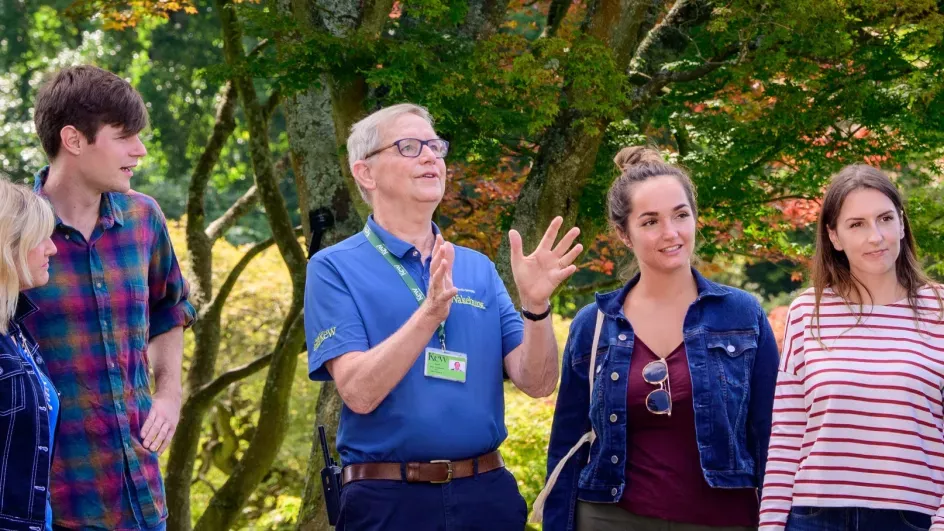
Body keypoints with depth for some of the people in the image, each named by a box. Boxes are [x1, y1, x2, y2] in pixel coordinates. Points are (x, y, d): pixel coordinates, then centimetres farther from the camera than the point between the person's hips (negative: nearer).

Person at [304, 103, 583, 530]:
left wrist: (535, 304, -14)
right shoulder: (334, 268, -3)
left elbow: (537, 383, 2)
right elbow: (359, 391, -15)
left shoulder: (479, 269, 10)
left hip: (488, 493, 4)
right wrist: (430, 313, -26)